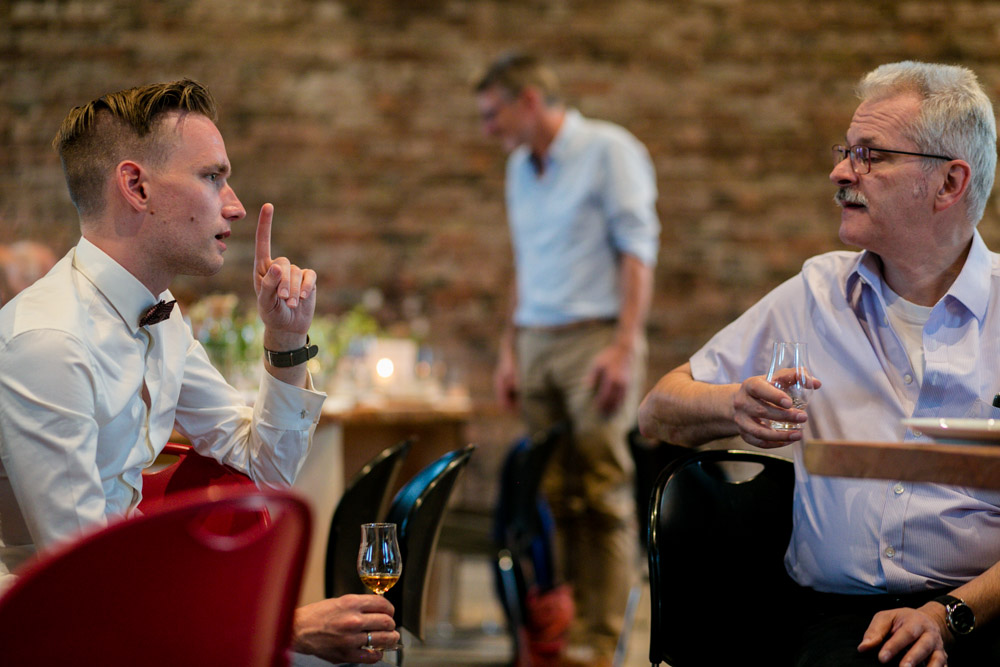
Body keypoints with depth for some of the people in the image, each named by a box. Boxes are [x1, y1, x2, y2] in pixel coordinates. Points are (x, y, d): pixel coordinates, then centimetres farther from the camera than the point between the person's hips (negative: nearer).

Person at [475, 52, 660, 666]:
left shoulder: (609, 150, -3)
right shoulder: (520, 167, 18)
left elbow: (638, 252, -8)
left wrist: (625, 347, -16)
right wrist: (510, 349, 18)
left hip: (595, 338, -6)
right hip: (536, 343, 6)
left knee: (604, 498, -8)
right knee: (552, 498, 2)